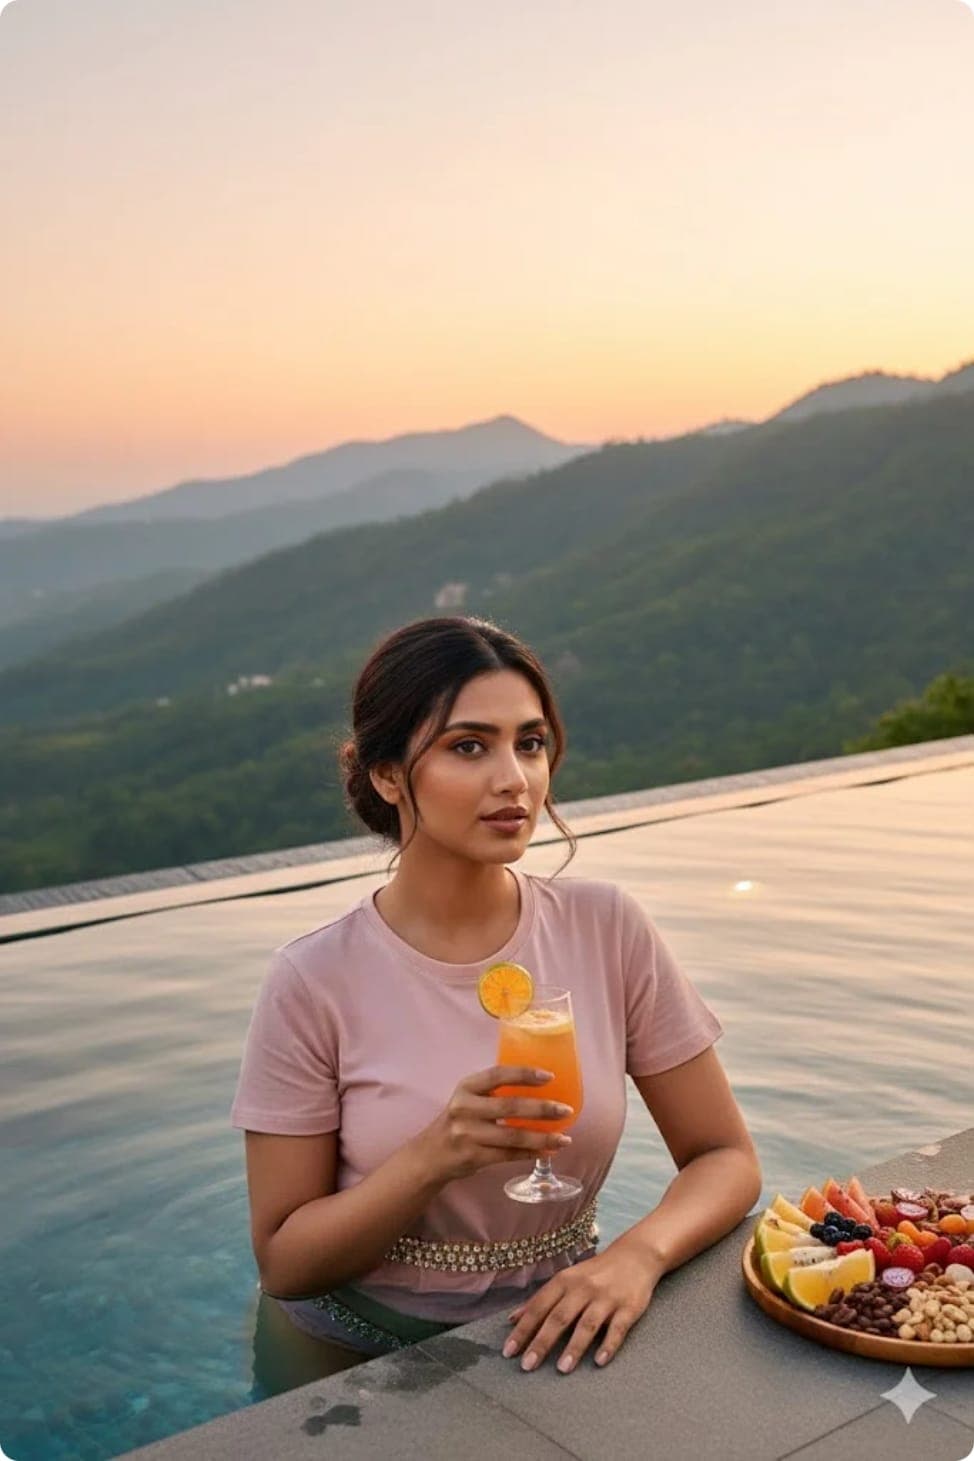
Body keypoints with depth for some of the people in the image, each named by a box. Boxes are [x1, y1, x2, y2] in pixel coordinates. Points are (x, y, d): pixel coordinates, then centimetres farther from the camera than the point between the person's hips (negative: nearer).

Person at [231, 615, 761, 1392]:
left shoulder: (608, 928, -10)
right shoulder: (316, 981, -15)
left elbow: (727, 1159, -4)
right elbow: (283, 1263, -9)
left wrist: (638, 1254, -23)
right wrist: (436, 1158, -26)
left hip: (551, 1340, 2)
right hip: (356, 1355, -1)